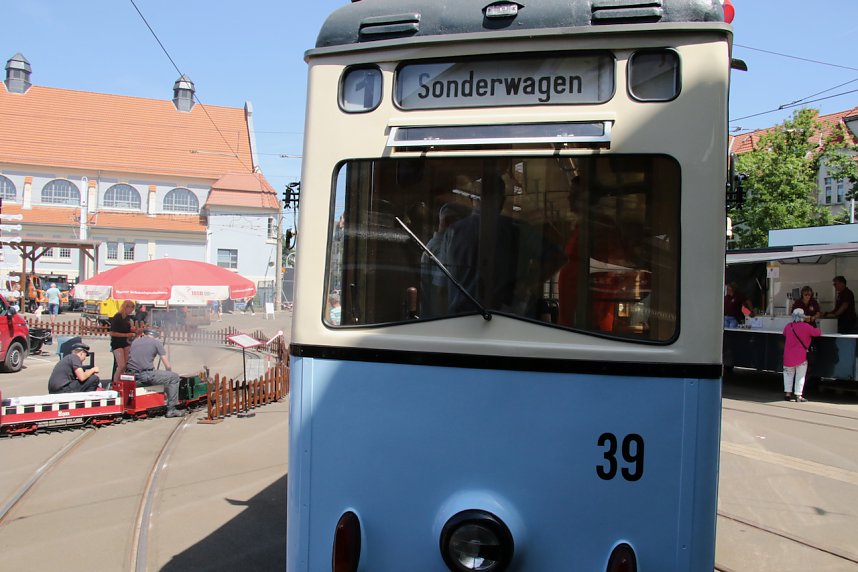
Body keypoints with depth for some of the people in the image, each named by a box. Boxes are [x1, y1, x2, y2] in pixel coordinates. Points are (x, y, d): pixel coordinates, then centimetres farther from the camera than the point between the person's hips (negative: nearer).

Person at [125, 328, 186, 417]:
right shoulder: (156, 342, 6)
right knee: (174, 377, 8)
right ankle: (171, 409, 6)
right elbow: (168, 366, 4)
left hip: (131, 375, 7)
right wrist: (168, 375, 26)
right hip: (146, 375, -7)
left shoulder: (135, 341, 22)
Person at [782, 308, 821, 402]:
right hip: (801, 356, -3)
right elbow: (818, 333, -3)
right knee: (800, 376, 5)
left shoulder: (787, 326, 1)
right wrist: (815, 328, 18)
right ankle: (798, 396, 3)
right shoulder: (806, 327, -11)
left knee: (789, 374, 16)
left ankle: (787, 393, 12)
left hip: (788, 355, 3)